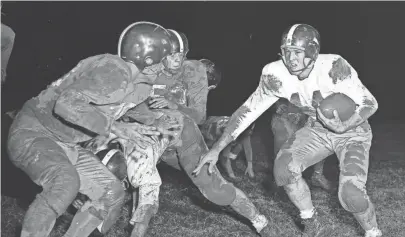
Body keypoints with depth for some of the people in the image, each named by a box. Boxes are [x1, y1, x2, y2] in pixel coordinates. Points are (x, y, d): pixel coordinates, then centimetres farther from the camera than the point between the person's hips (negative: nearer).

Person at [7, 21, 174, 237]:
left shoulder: (140, 85, 5)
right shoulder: (115, 70, -25)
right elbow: (67, 104, -34)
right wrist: (116, 128, -31)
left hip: (66, 144, 10)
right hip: (33, 133, -9)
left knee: (112, 194, 3)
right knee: (66, 181, -36)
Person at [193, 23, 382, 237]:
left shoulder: (333, 67, -32)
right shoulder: (276, 75, -19)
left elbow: (370, 103, -21)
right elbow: (248, 110, -11)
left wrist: (344, 126, -41)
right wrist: (217, 148, -15)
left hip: (352, 130, -4)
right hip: (317, 129, 4)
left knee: (351, 193, -24)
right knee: (284, 167, -20)